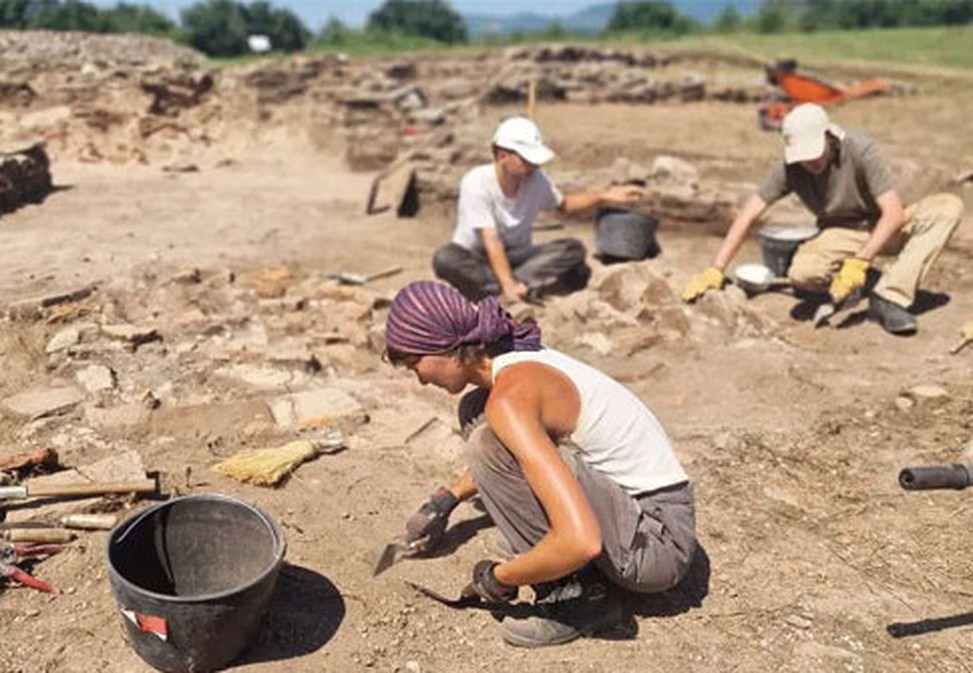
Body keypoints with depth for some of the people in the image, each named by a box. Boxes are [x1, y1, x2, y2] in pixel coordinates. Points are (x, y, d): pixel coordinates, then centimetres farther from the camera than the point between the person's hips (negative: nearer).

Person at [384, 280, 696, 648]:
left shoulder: (510, 399, -25)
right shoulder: (520, 359, 5)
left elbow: (581, 542, -32)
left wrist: (499, 578, -15)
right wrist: (448, 497, 31)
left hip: (658, 544, -10)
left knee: (491, 444, -24)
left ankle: (579, 595, -8)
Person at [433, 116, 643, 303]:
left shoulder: (537, 179, -7)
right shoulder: (476, 183, -22)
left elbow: (563, 204, 13)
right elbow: (491, 241, -28)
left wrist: (604, 196, -1)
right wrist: (508, 285, -38)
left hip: (517, 256, 5)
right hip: (477, 259, -5)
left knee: (573, 249, -19)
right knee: (445, 258, -37)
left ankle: (491, 289, -29)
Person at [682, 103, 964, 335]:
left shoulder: (859, 149, -23)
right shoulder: (788, 168, -17)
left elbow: (894, 212, -26)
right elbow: (747, 215, -17)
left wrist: (860, 262, -36)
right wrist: (715, 270, -24)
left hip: (884, 228, 0)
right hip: (841, 233, 0)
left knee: (948, 207, -28)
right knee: (802, 273, -33)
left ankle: (889, 297, -29)